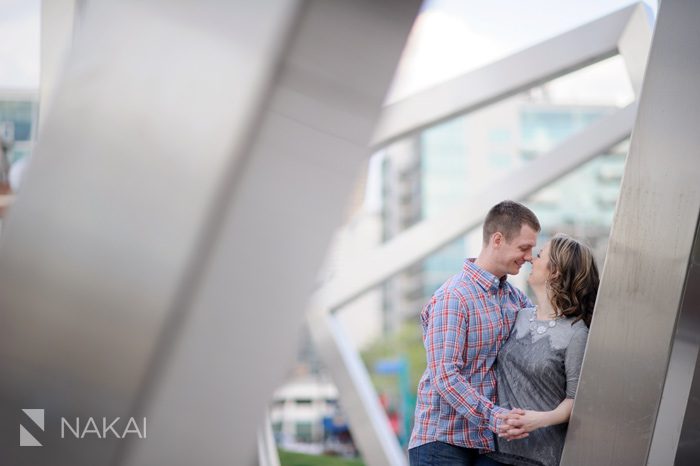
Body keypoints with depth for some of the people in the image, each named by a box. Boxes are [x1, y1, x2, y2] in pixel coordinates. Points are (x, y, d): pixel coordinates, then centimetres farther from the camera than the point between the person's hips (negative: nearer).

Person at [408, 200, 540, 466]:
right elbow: (444, 375, -21)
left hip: (490, 442, 7)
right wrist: (493, 416, -29)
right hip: (443, 441, -7)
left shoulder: (515, 297, 12)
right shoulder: (453, 298, -14)